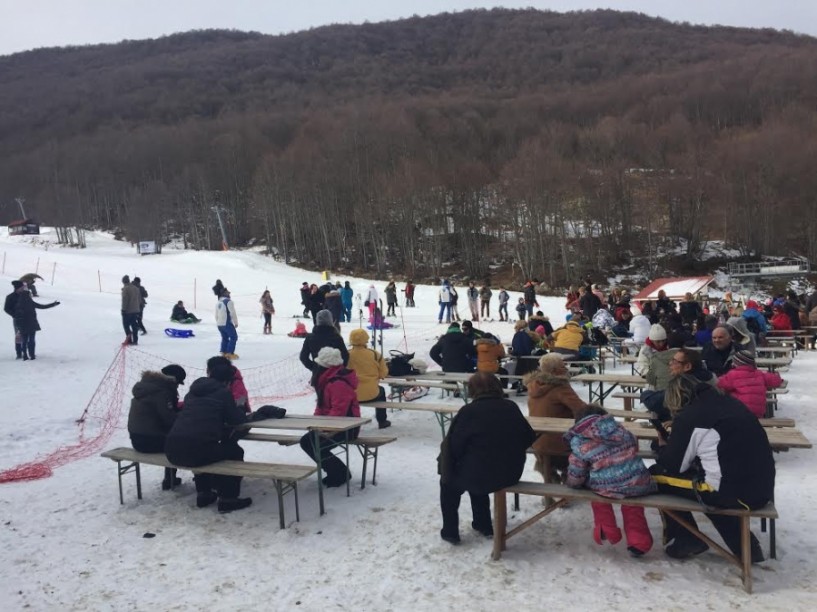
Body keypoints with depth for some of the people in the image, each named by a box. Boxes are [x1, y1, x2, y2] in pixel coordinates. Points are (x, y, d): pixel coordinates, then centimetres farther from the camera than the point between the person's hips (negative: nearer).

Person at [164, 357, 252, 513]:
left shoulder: (193, 390, 20)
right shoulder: (223, 392, 4)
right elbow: (239, 420, 9)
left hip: (172, 450, 6)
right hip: (196, 451, -6)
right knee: (235, 452, 19)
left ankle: (203, 494, 39)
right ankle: (228, 499, 17)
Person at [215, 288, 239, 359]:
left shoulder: (218, 302, 13)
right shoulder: (229, 301, -12)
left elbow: (216, 315, 19)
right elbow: (233, 313, -15)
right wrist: (236, 323, -6)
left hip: (219, 324, 8)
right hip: (227, 323, -8)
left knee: (225, 338, 19)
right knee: (234, 337, 1)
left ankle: (224, 352, 15)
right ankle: (230, 353, -5)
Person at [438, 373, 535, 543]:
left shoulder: (469, 411, -15)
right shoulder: (512, 407, -1)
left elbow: (453, 446, -11)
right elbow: (529, 438, 6)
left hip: (480, 476, -5)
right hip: (511, 474, 5)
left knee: (448, 482, 25)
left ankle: (450, 531, 26)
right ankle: (484, 525, 41)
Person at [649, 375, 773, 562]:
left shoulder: (688, 418, -9)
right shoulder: (729, 402, 13)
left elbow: (675, 466, -1)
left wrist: (663, 447, 19)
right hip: (762, 486, 8)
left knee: (657, 475, 6)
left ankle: (687, 540, 19)